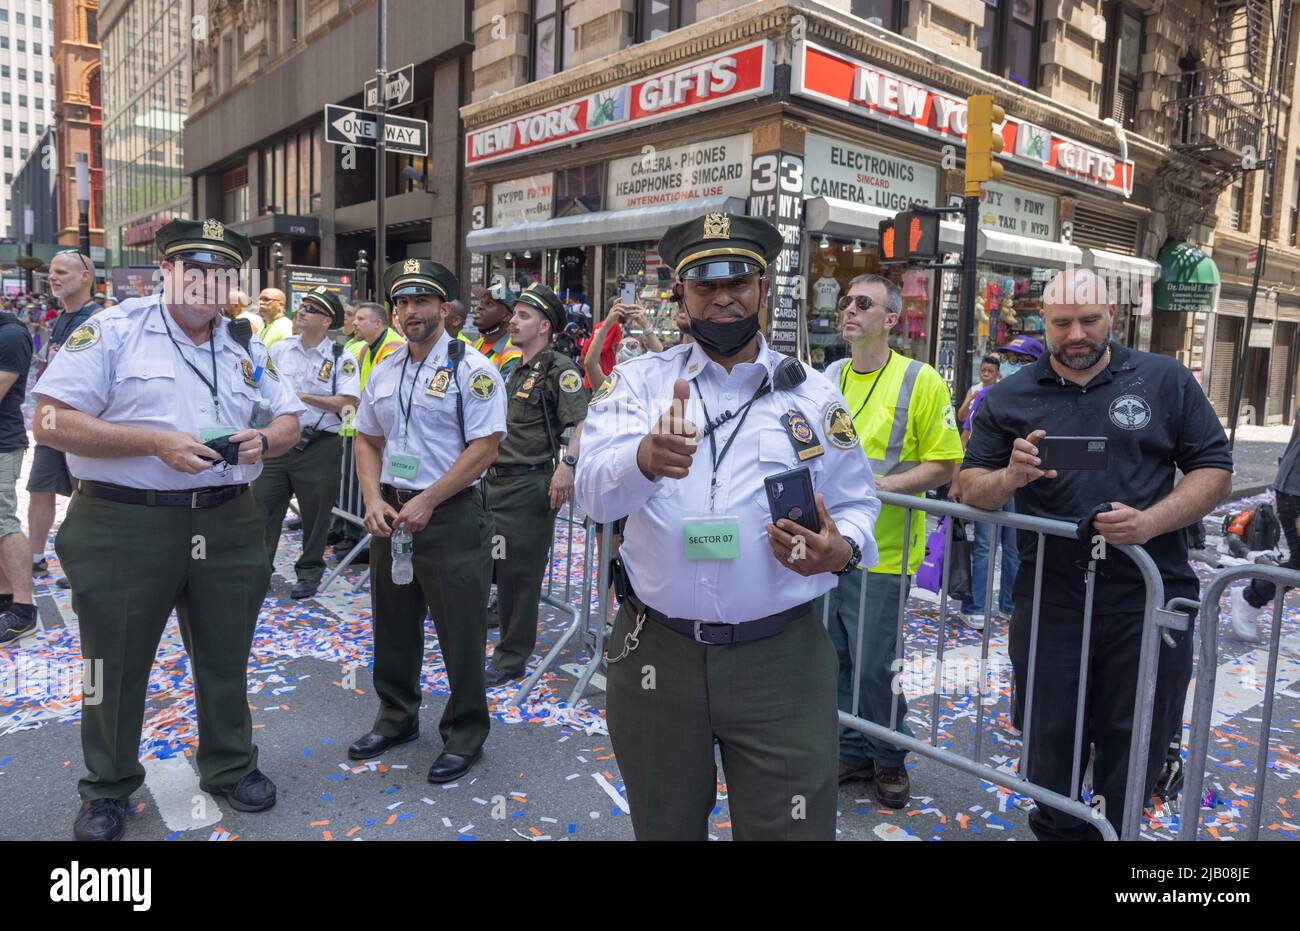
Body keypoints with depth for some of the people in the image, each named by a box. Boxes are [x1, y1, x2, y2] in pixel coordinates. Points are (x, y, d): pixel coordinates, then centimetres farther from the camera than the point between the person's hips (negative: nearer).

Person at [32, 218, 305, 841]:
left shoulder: (247, 348, 9)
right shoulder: (113, 331, -5)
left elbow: (288, 420, 14)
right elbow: (51, 421, -11)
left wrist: (265, 441, -10)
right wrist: (156, 443, -20)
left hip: (228, 525, 4)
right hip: (123, 525, -3)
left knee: (226, 658, 15)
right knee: (116, 665, 11)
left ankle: (229, 767, 35)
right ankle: (107, 789, 32)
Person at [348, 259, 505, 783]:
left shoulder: (470, 369, -9)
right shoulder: (384, 372, 11)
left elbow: (484, 448, -15)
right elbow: (367, 440, 16)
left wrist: (425, 503, -17)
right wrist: (374, 500, -1)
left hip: (450, 516, -6)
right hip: (390, 515, 7)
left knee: (459, 631, 2)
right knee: (393, 623, 18)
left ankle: (464, 735, 20)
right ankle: (396, 719, 37)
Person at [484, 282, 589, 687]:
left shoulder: (559, 368, -9)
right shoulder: (516, 372, 19)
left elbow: (582, 422, -21)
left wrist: (566, 464, -32)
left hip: (531, 484, -9)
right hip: (497, 480, 9)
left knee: (520, 571, 0)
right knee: (489, 562, 14)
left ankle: (511, 657, 12)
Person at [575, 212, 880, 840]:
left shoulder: (814, 394, 3)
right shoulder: (641, 379, -1)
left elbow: (857, 506, 9)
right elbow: (594, 492, -16)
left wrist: (840, 549, -15)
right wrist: (647, 457, -39)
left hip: (780, 659, 0)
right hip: (655, 654, 1)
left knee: (788, 828, 10)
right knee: (663, 828, 21)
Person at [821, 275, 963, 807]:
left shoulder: (920, 380, -7)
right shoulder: (827, 379, 9)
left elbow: (944, 464, -9)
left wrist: (883, 485, -21)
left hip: (881, 553, -5)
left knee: (874, 665, 3)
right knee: (834, 658, 13)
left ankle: (890, 758, 27)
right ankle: (852, 751, 32)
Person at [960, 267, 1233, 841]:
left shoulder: (1166, 381, 5)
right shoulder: (1010, 397, 6)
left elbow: (1214, 472, 4)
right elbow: (970, 488, 6)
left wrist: (1151, 521, -14)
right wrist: (1010, 477, -17)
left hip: (1149, 599, 0)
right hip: (1049, 597, 1)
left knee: (1133, 744, 10)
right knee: (1050, 740, 11)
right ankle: (1058, 830, 33)